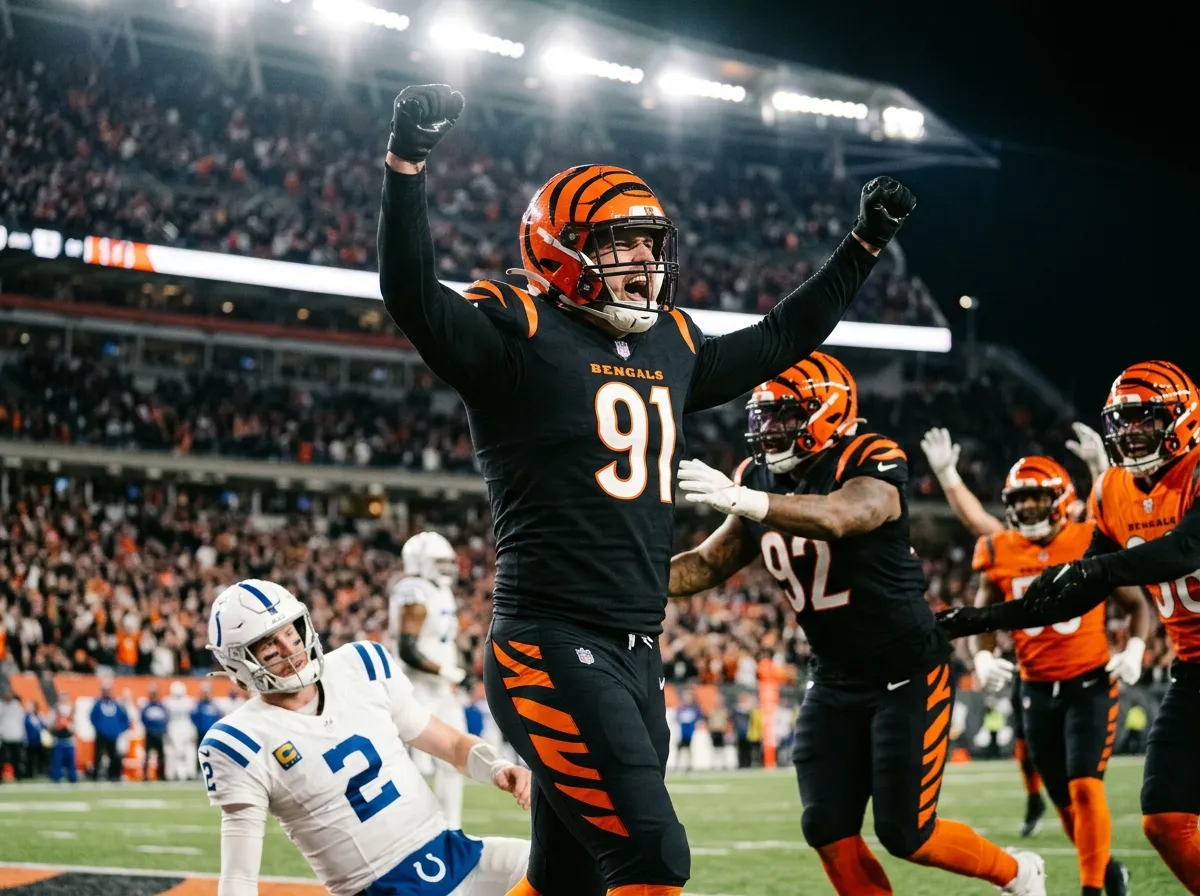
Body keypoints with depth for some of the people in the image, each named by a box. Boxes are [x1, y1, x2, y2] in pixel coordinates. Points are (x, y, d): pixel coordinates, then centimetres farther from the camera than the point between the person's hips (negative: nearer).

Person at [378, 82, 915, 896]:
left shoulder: (671, 348, 17)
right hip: (552, 647, -8)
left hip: (638, 653, 8)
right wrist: (407, 164, -33)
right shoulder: (522, 337, -5)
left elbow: (782, 340, 31)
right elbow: (413, 294, -21)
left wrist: (865, 243, 33)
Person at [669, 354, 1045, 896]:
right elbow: (708, 565, 5)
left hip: (906, 674, -7)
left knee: (906, 835, -5)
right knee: (828, 832, -2)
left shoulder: (872, 465, -21)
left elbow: (838, 518, -43)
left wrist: (741, 501, -56)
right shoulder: (760, 479, 2)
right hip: (835, 681, 7)